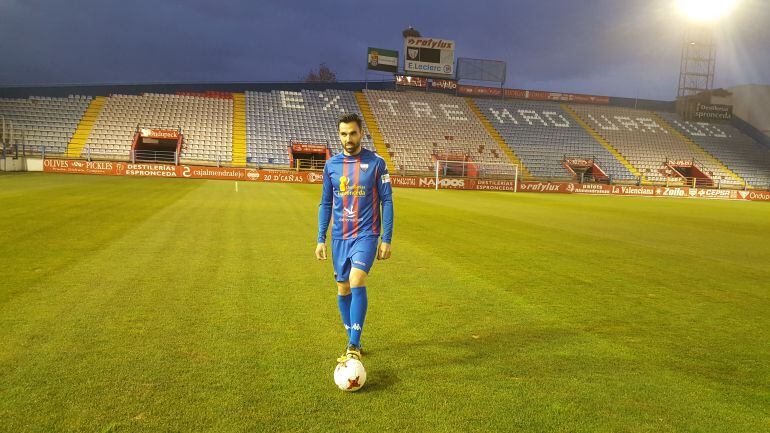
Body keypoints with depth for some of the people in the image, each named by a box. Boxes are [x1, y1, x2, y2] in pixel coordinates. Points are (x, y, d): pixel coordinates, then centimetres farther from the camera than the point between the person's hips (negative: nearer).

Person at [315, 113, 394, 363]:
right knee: (343, 289, 9)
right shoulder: (331, 164, 6)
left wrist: (387, 240, -6)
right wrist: (321, 239, 6)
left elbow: (386, 201, -2)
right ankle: (354, 342, 25)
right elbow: (325, 203, 11)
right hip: (339, 237, 4)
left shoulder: (376, 163, -3)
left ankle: (353, 347, -15)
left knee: (357, 281, -22)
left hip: (366, 234, -4)